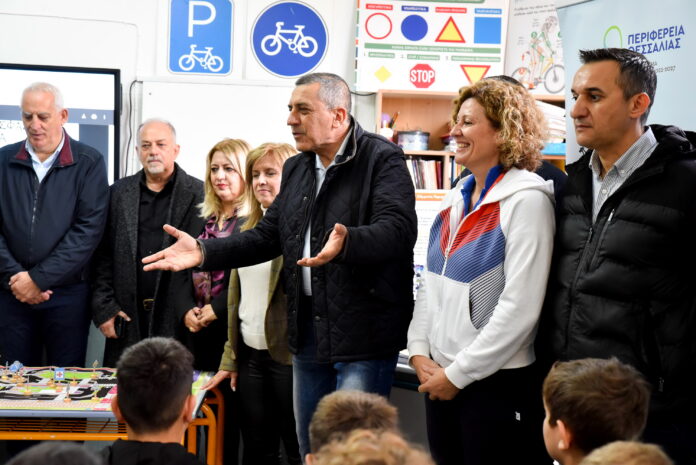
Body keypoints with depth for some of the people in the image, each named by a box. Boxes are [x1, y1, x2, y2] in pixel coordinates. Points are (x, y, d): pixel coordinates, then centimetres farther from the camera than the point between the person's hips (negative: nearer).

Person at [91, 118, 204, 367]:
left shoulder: (199, 195, 1)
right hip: (126, 320, 3)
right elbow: (103, 256, 10)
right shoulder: (118, 193, 11)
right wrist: (104, 308, 2)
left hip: (178, 320, -3)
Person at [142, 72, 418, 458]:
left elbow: (397, 230, -24)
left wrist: (347, 242, -44)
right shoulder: (296, 168, 14)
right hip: (308, 331, 8)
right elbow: (268, 236, 16)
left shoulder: (383, 159, -10)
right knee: (310, 448, 16)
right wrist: (203, 252, 3)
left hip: (363, 332, -7)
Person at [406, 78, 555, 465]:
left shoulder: (526, 200, -13)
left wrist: (458, 374, -16)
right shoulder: (456, 200, 10)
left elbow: (519, 309, -19)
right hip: (439, 378, 7)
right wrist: (419, 352, 2)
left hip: (496, 384, -7)